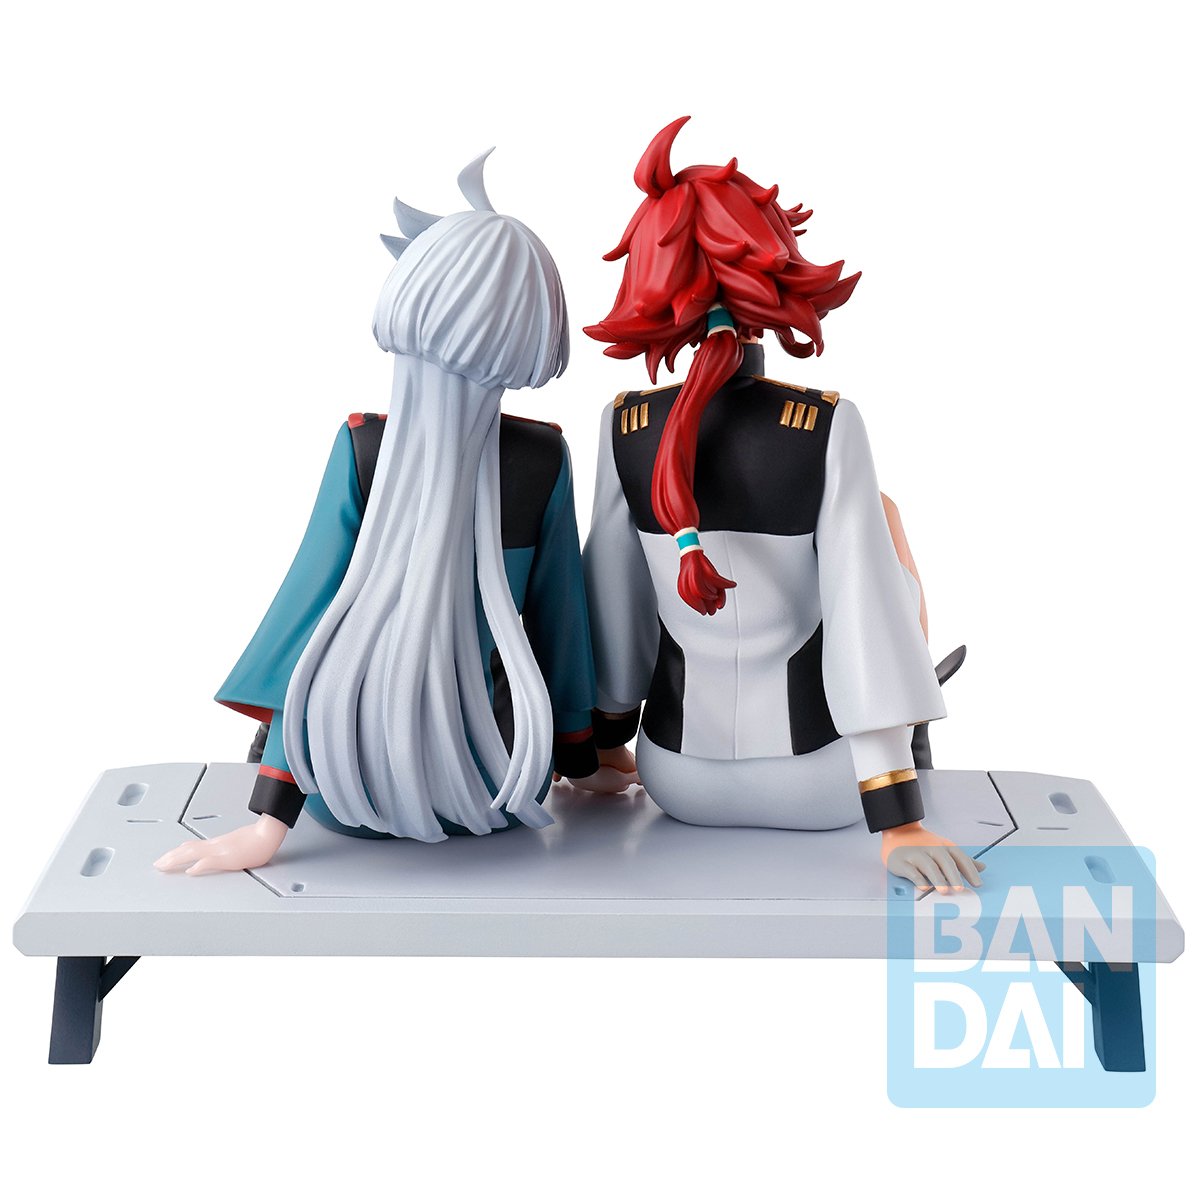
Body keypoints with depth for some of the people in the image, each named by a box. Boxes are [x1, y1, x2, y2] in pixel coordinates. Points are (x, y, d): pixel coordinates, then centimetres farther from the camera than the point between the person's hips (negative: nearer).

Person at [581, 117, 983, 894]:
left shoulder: (625, 429, -12)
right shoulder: (829, 427, -20)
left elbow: (617, 609, -2)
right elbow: (862, 621, -24)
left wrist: (607, 744, 14)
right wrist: (900, 824, -20)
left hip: (679, 777, 3)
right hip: (822, 783, -2)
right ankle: (907, 729, 37)